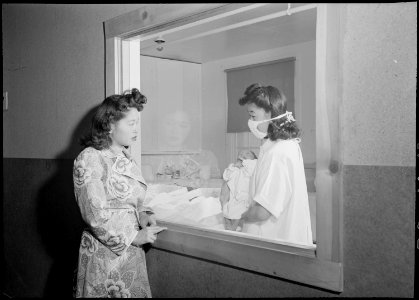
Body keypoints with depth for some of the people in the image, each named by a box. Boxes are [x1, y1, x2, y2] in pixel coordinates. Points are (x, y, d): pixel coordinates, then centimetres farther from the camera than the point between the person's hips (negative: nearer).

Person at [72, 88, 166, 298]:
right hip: (105, 253, -7)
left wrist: (143, 216, -1)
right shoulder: (89, 159, -13)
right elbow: (95, 215, -18)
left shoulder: (126, 158, 9)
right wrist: (134, 237, -14)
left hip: (133, 252, 7)